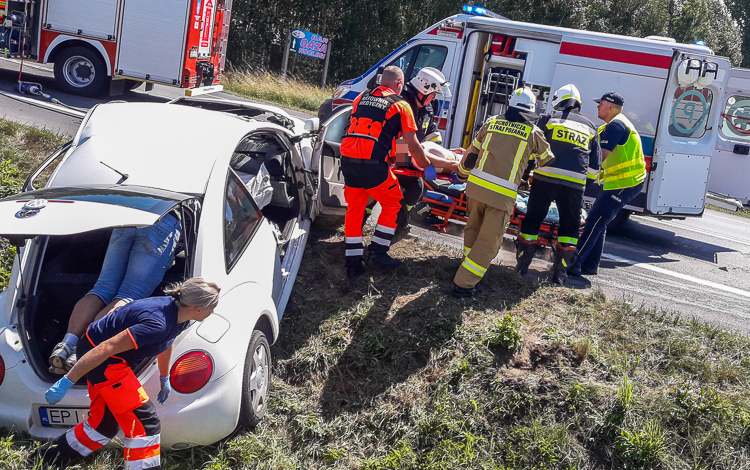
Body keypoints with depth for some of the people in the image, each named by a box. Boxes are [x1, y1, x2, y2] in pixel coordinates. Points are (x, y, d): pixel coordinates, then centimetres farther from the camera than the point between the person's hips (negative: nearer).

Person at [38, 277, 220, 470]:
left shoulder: (176, 312, -4)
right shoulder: (156, 324, -32)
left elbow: (166, 341, 20)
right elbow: (106, 348, -32)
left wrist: (165, 378, 30)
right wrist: (66, 382, -29)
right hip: (102, 360, -10)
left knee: (106, 423, 19)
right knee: (145, 423, -8)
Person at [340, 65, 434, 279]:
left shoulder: (361, 98, 18)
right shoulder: (400, 105, 3)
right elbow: (413, 145, 3)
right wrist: (427, 167, 18)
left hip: (347, 158, 5)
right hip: (372, 163, -5)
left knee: (354, 209, 17)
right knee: (392, 204, 17)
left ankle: (353, 263, 18)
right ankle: (377, 252, 16)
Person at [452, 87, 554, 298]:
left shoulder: (492, 122, 11)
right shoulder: (533, 132, 5)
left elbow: (472, 152, 19)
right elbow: (547, 160, 20)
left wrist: (462, 173, 37)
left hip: (476, 185, 3)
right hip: (502, 194, -3)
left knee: (473, 229, 25)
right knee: (488, 242, 5)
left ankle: (467, 270, 35)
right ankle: (464, 284, 3)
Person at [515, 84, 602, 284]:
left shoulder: (549, 118, 9)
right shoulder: (590, 127, 20)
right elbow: (596, 161, 21)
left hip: (546, 177, -2)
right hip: (575, 183, 2)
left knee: (533, 219, 9)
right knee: (569, 225, 12)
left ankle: (522, 264, 12)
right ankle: (560, 271, 8)